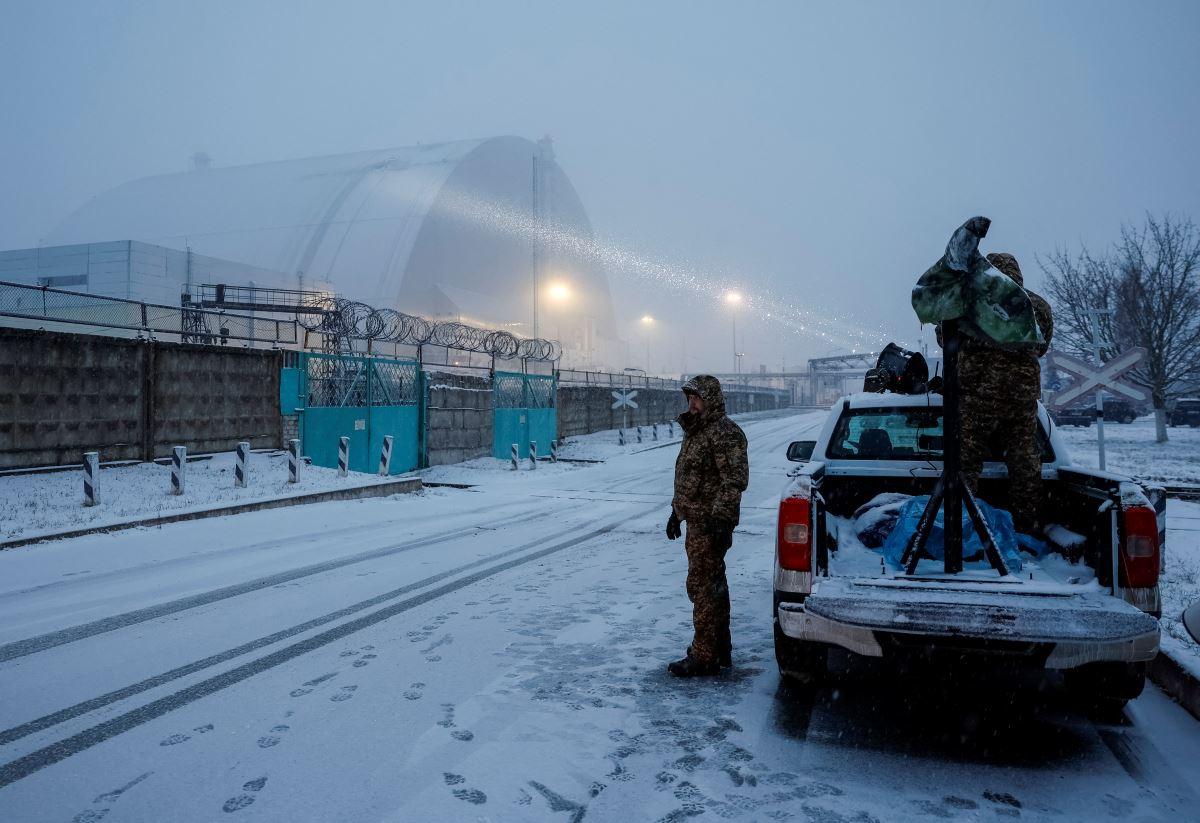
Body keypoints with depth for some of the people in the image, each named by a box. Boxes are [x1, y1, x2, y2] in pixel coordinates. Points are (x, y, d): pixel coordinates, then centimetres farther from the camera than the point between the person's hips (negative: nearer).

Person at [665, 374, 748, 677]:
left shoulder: (725, 433, -15)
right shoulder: (695, 431, 17)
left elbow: (734, 480, -21)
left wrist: (721, 519, -25)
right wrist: (677, 510, 26)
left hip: (711, 524, -11)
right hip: (697, 521, 11)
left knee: (703, 586, -7)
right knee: (712, 584, 17)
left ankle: (704, 657, 0)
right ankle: (720, 650, 29)